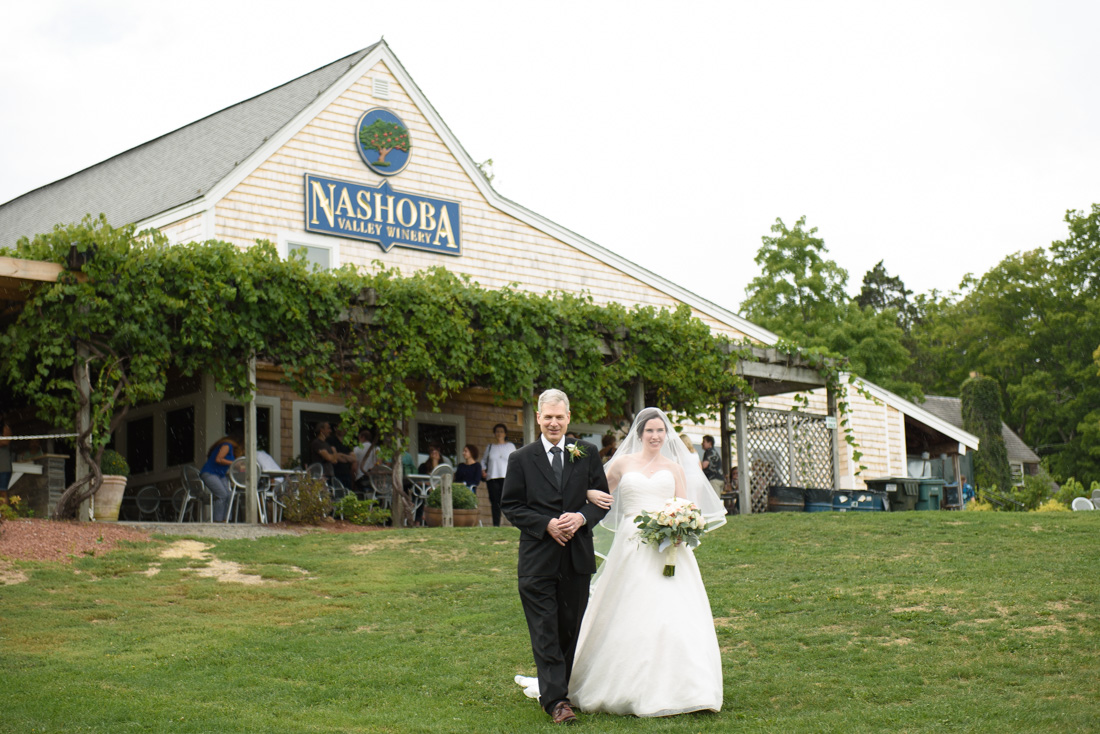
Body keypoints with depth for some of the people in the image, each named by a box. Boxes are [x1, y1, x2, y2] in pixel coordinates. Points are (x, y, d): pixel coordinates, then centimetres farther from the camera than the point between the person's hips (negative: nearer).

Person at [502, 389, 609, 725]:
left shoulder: (587, 454, 6)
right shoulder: (520, 459, 2)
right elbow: (511, 506, 0)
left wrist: (582, 517, -13)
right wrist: (547, 525, -14)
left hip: (577, 557, 2)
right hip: (538, 558, -2)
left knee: (573, 628, 11)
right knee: (545, 631, -4)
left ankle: (566, 686, 26)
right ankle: (555, 699, -3)